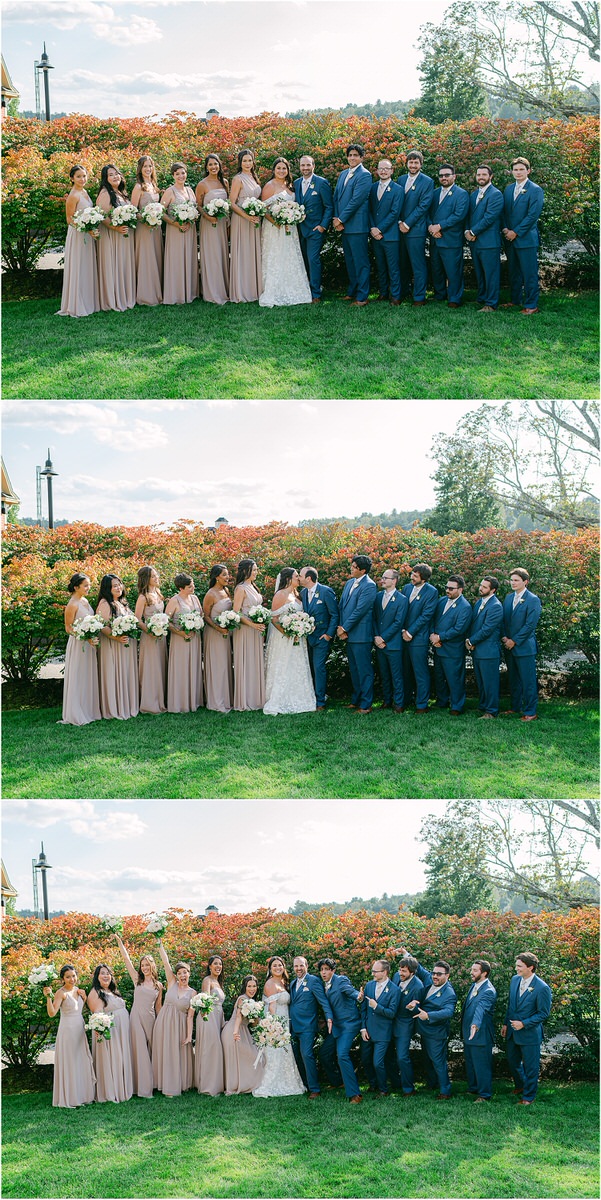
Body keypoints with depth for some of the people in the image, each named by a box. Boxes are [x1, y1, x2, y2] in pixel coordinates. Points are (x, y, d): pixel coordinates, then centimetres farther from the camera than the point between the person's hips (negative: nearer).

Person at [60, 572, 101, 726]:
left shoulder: (85, 601, 9)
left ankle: (89, 710, 21)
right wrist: (87, 638, -24)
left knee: (89, 678, 12)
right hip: (78, 646, -8)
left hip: (89, 644, 8)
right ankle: (77, 714, 5)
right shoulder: (72, 605, -16)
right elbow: (69, 628, -15)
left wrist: (94, 638, 8)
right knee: (78, 679, -1)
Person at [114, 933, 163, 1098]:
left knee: (150, 1050, 6)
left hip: (151, 1019, 2)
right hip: (137, 1017, -2)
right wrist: (119, 942, -2)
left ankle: (152, 1083, 14)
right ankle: (143, 1088, -5)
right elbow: (126, 959, 1)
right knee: (140, 1051, -6)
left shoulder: (158, 985, 11)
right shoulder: (137, 979, 4)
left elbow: (158, 1006, 15)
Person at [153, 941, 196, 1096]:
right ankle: (168, 1085, 12)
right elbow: (165, 962, -4)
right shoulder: (172, 983, 2)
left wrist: (189, 1034, -7)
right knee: (165, 1053, 4)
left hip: (180, 1025, -1)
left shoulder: (192, 993, 2)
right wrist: (160, 944, -9)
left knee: (179, 1054, 2)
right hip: (164, 1023, 1)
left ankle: (180, 1085, 11)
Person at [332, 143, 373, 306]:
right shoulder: (343, 174, 17)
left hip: (357, 225, -8)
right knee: (349, 261, 15)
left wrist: (341, 219, -13)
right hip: (343, 225, 8)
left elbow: (356, 200, -15)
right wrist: (336, 219, 1)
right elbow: (336, 197, 15)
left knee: (360, 262, -5)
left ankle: (362, 297, -4)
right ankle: (352, 291, 24)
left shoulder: (364, 175, -9)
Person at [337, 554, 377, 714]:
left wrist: (344, 628, -13)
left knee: (364, 670, -3)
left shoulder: (369, 586, -13)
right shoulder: (349, 583, 14)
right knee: (354, 669, 16)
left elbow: (360, 610, -17)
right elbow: (342, 606, 14)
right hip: (348, 634, 9)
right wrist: (341, 628, 1)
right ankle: (356, 700, 25)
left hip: (360, 634, -8)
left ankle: (366, 705, 0)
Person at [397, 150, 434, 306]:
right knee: (403, 263, 11)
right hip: (400, 228, 5)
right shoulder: (401, 179, 14)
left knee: (418, 265, -4)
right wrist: (399, 222, -2)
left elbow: (423, 206, -9)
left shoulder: (427, 182, -3)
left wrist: (407, 224, -11)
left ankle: (419, 297, -2)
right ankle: (403, 292, 22)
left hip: (416, 229, -5)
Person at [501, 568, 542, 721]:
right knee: (514, 680, 15)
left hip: (525, 647, -7)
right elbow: (504, 620, 16)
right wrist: (504, 637, -1)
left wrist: (514, 641, -13)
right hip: (510, 647, 7)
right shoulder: (508, 598, 12)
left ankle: (530, 712, 1)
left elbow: (530, 624, -14)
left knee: (528, 681, -4)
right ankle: (515, 707, 26)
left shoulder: (532, 600, -10)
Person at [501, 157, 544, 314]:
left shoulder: (535, 190, -7)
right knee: (514, 272, 13)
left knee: (529, 274, -4)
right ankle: (516, 301, 23)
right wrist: (505, 229, -1)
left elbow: (533, 215, -13)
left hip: (526, 238, -6)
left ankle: (531, 305, 0)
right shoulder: (508, 189, 13)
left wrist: (516, 232, -14)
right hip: (510, 238, 6)